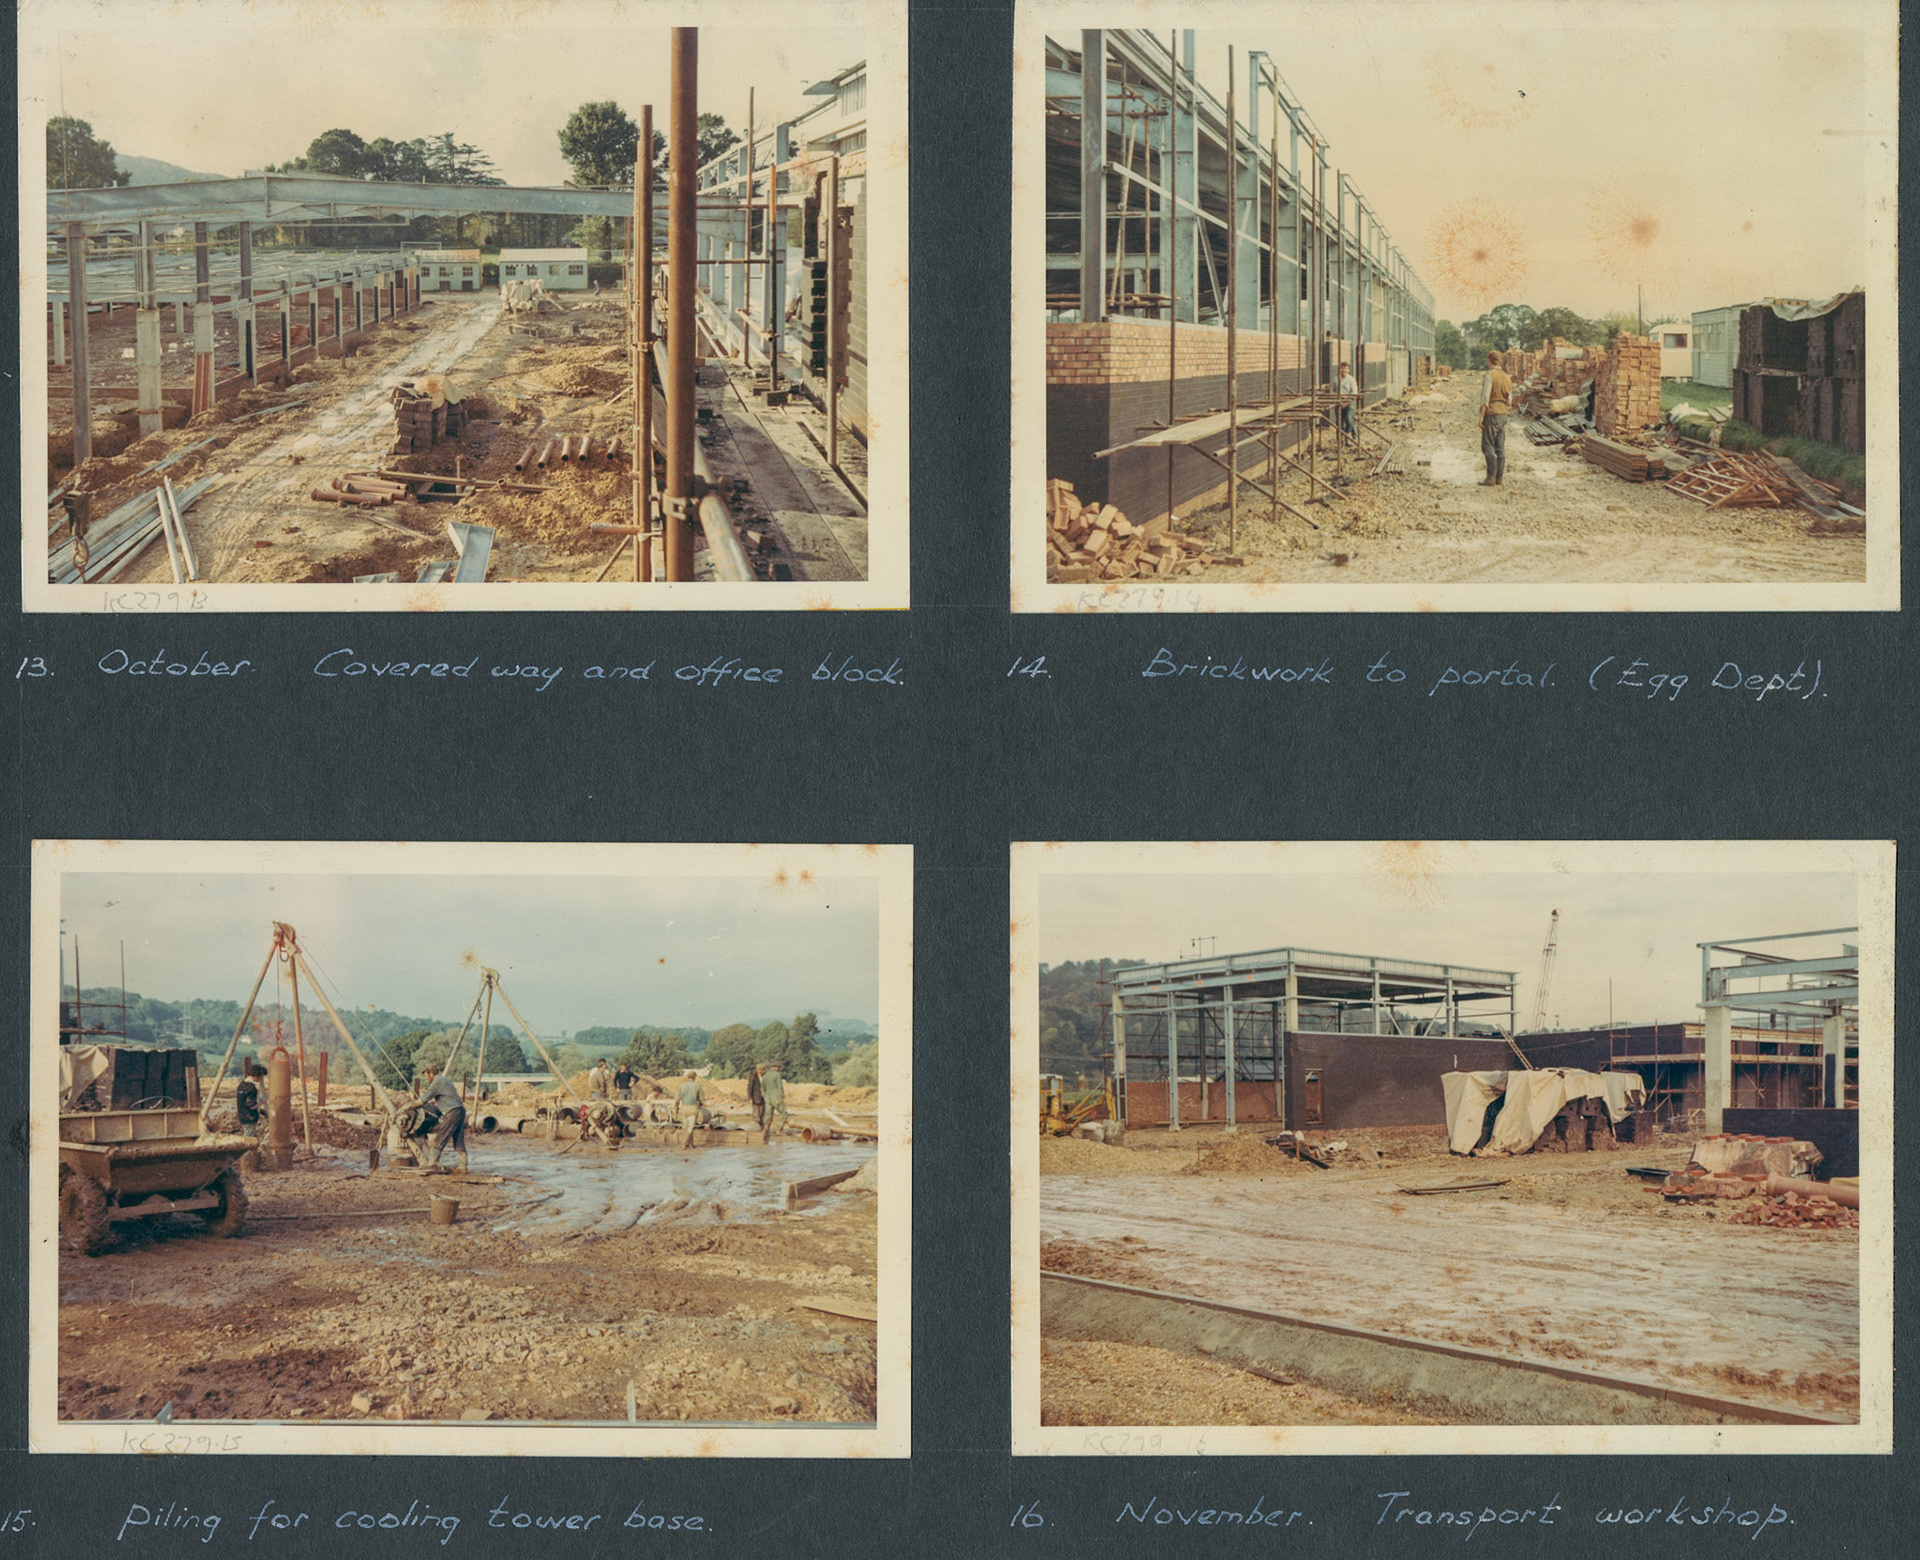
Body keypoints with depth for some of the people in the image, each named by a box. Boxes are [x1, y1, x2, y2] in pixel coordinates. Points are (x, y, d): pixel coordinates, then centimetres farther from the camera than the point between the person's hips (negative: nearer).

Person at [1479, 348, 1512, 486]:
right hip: (1503, 414, 8)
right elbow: (1509, 400, 16)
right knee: (1500, 448, 8)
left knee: (1488, 447, -5)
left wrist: (1481, 416, -17)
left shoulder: (1490, 375, -13)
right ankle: (1499, 478, 9)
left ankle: (1491, 478, -10)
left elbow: (1485, 398, -18)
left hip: (1491, 414, -8)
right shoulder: (1506, 377, 12)